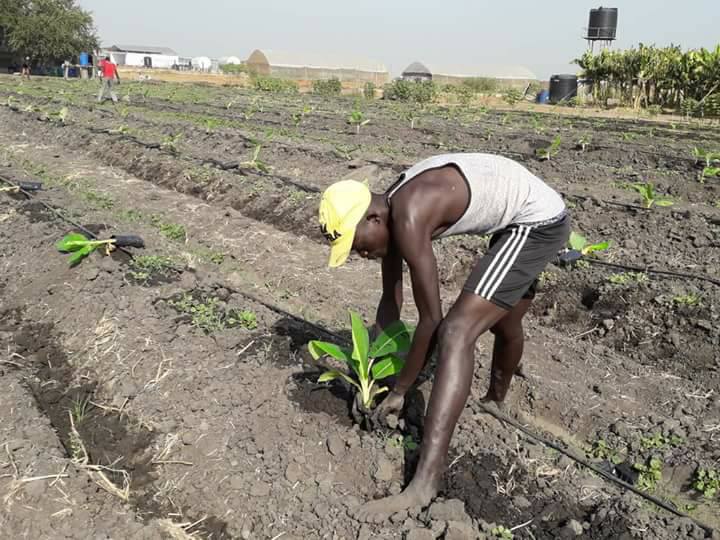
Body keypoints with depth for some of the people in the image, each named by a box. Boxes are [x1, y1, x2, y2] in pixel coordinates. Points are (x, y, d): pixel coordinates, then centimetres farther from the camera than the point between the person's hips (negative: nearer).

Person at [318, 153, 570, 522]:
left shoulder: (408, 220, -27)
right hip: (525, 216, 10)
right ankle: (495, 403, 55)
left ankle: (423, 485, -25)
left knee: (456, 332, -21)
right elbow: (391, 301, 11)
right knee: (503, 323, 27)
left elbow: (431, 319, -21)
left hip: (538, 220, -10)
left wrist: (399, 390, -9)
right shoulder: (391, 211, 1)